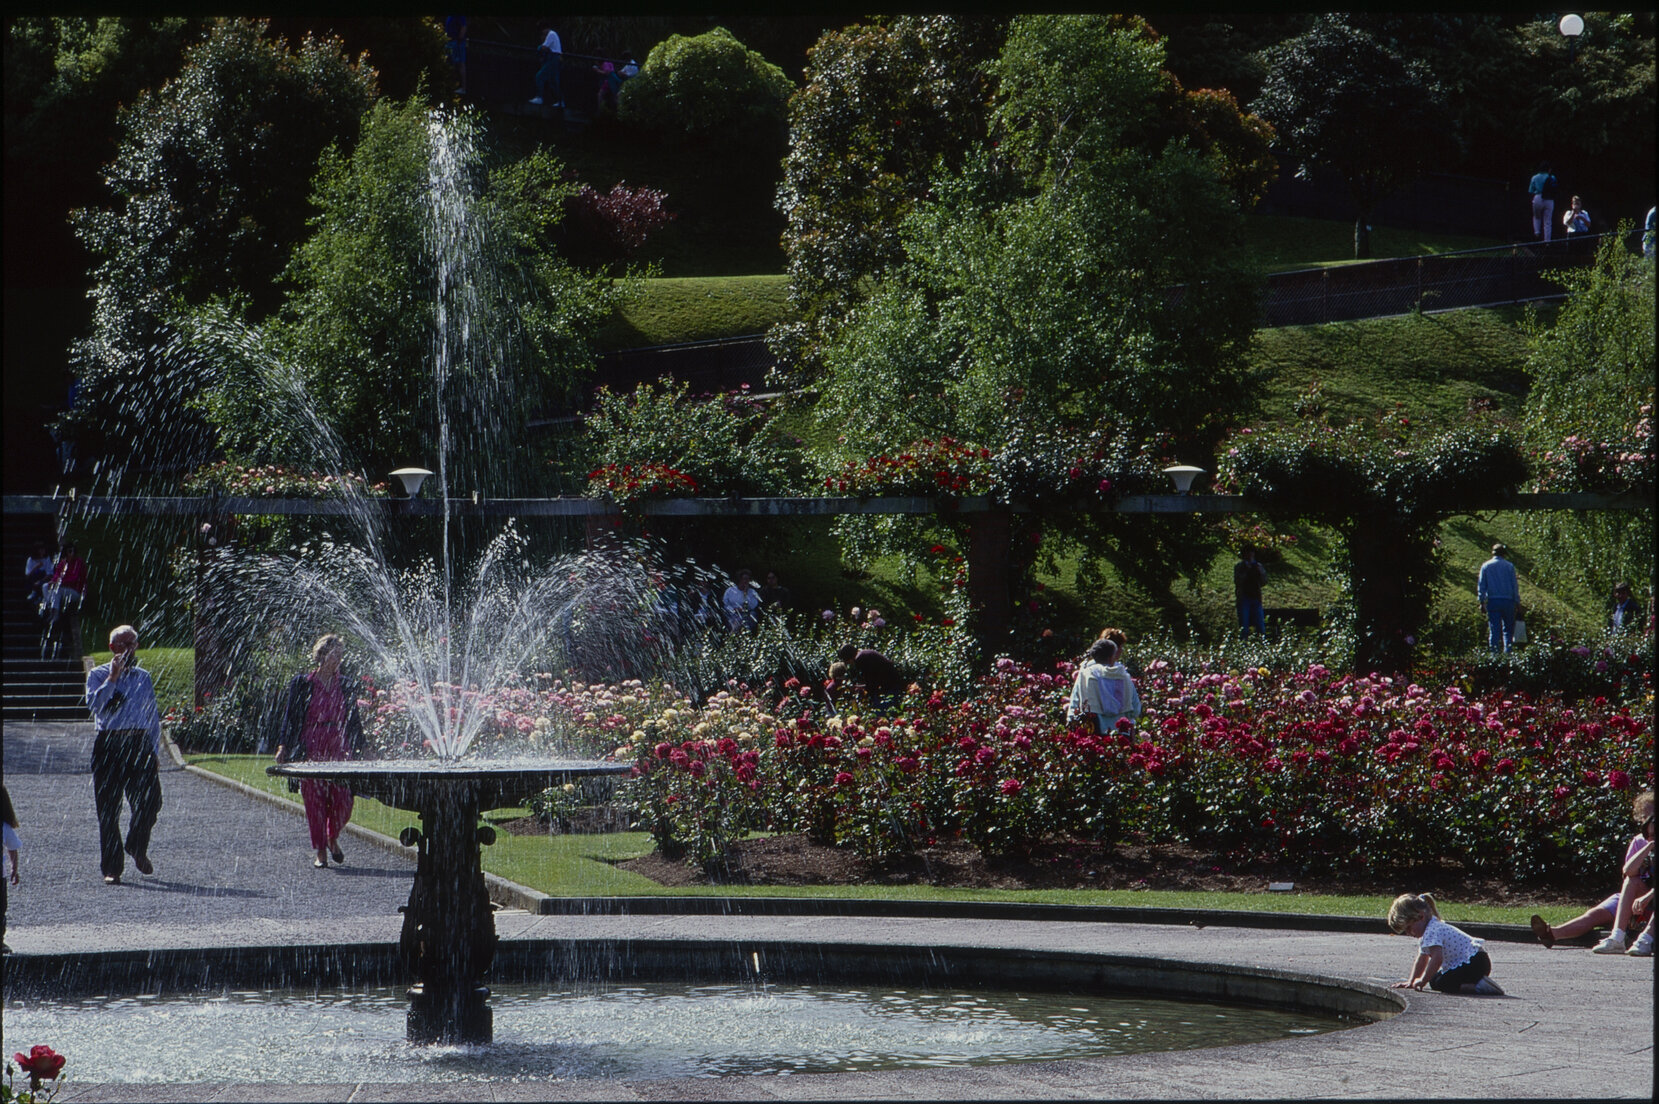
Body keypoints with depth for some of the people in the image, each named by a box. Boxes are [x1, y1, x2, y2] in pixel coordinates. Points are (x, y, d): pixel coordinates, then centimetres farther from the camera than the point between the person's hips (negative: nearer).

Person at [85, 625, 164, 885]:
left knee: (150, 802, -7)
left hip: (139, 744, 2)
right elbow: (94, 704, -12)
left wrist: (155, 753, 13)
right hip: (108, 744, -2)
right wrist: (113, 678, -16)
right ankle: (111, 869, 3)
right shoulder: (99, 675, 6)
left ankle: (138, 848, 22)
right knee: (109, 809, -2)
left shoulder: (143, 677, 16)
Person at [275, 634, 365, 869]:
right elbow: (290, 716, 4)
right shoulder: (302, 684, 3)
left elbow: (355, 721, 14)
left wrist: (358, 751, 10)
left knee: (343, 802, -4)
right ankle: (320, 852, 7)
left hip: (340, 751, 2)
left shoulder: (346, 687, 10)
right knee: (314, 802, -3)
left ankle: (333, 838, 25)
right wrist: (284, 747, -3)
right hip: (311, 750, -2)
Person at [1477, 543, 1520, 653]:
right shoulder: (1509, 566, 1)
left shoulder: (1485, 566, 5)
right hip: (1507, 601, 0)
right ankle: (1508, 652, -1)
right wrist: (1517, 602, 7)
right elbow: (1515, 585, 3)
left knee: (1494, 629, 1)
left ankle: (1494, 652, -5)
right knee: (1508, 629, 8)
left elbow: (1481, 586, 4)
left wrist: (1482, 602, 7)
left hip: (1492, 601, 1)